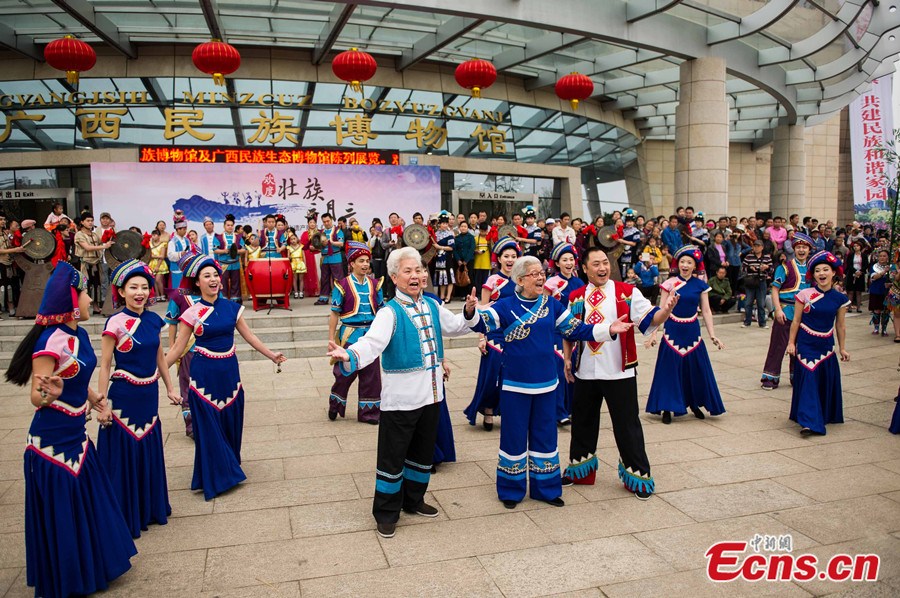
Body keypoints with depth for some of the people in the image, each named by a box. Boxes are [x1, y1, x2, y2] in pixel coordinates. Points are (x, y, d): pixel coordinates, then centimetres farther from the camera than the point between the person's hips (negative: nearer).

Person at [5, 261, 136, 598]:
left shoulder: (80, 335, 3)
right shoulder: (50, 341, -21)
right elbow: (36, 397, -20)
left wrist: (98, 401, 25)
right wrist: (48, 395, -40)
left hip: (77, 434, 8)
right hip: (52, 440, -8)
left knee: (88, 502, 19)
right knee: (60, 512, 6)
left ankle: (93, 565, 38)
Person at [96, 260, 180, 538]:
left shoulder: (153, 320, 3)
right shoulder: (116, 323, -13)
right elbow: (105, 366, -12)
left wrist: (170, 388, 16)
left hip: (149, 395, 6)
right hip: (124, 396, -6)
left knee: (149, 452, 17)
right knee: (125, 455, 6)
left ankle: (150, 509, 34)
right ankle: (126, 517, 22)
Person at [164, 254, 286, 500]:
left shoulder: (231, 307, 2)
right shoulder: (192, 313, -7)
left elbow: (249, 336, 10)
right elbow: (177, 349, -5)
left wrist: (271, 354, 13)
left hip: (229, 371, 4)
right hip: (204, 373, -3)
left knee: (231, 422, 12)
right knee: (209, 426, 3)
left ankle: (230, 469, 32)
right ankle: (216, 479, 17)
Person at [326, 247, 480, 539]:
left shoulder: (432, 306, 7)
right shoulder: (390, 312, -14)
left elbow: (457, 327, 22)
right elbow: (372, 342, -30)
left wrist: (469, 312, 2)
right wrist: (348, 355, -49)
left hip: (431, 395, 6)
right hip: (400, 399, -6)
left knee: (423, 453, 21)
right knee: (392, 457, 4)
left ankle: (413, 500, 41)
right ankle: (386, 513, 22)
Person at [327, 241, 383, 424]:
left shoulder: (374, 284, 5)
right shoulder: (343, 285, -7)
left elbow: (381, 311, 12)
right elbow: (334, 314, -4)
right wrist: (331, 340, -6)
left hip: (370, 335, 4)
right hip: (350, 334, -4)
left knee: (371, 374, 7)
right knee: (345, 373, 3)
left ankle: (368, 412, 21)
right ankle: (335, 405, 30)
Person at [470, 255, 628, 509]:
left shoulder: (551, 304, 5)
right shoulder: (506, 306, -7)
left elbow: (576, 329, 8)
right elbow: (483, 324, -20)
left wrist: (608, 329, -1)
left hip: (546, 382, 4)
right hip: (515, 384, -4)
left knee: (545, 435, 13)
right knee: (514, 435, 6)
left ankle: (546, 488, 29)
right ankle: (510, 490, 22)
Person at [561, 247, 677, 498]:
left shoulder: (626, 292, -5)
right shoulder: (576, 297, 6)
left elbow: (649, 319, -12)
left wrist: (666, 310, -31)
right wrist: (567, 359, 9)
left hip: (619, 372, -3)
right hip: (585, 372, 4)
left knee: (627, 425, 4)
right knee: (583, 422, 17)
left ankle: (637, 474, 20)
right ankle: (580, 469, 35)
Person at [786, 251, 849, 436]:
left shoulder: (840, 299, 1)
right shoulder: (805, 295, -7)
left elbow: (840, 326, 9)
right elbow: (796, 321, -1)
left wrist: (842, 348, 12)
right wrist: (791, 342, -1)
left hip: (826, 346, 3)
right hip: (806, 345, -3)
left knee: (826, 381, 10)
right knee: (808, 379, -9)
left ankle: (825, 416, 31)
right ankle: (809, 421, -8)